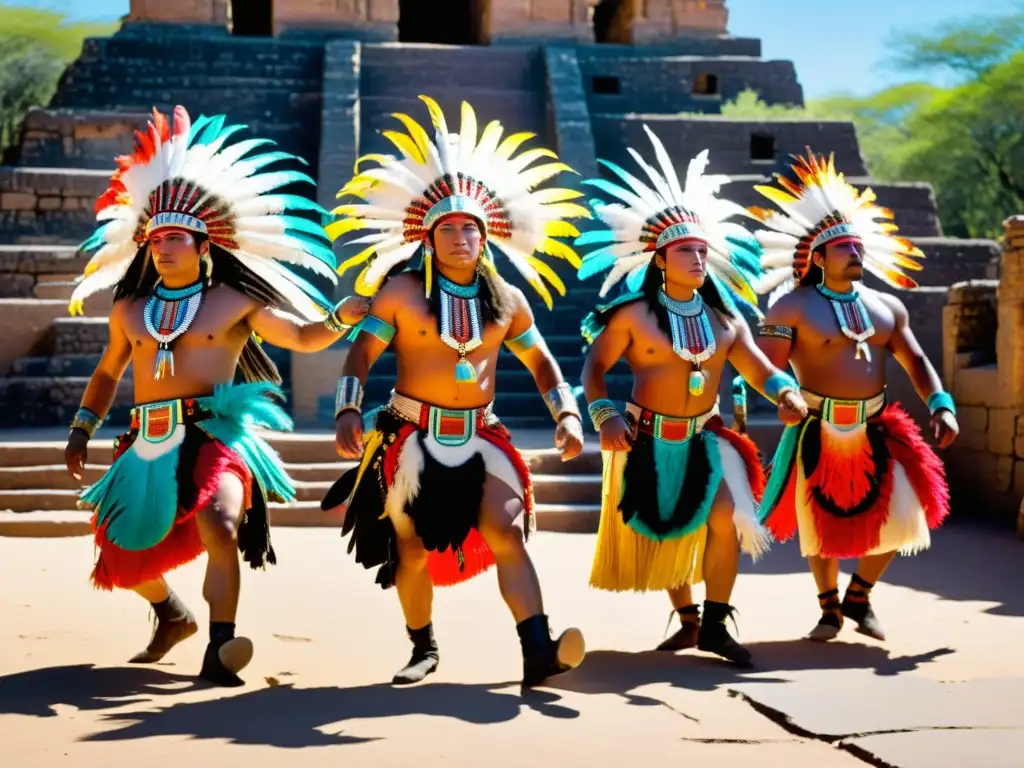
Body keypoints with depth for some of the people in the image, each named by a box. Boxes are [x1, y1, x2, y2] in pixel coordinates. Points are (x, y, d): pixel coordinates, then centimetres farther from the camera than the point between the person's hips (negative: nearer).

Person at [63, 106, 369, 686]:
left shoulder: (235, 302, 3)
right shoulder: (130, 311, 14)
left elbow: (304, 336, 0)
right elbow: (108, 373, 26)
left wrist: (340, 317, -19)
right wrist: (82, 430, 20)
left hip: (215, 435, -5)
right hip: (148, 444, 5)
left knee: (220, 528, -30)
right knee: (121, 552, 10)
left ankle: (219, 651, -24)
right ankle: (172, 614, 41)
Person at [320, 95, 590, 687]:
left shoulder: (506, 300, 5)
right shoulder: (401, 292, -4)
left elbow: (541, 361, 14)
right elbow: (362, 353, -3)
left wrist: (567, 414, 0)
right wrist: (348, 410, -18)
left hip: (480, 438, 2)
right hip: (413, 438, -1)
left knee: (507, 532, -17)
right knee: (413, 550, 7)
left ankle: (539, 652, -25)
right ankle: (423, 649, 30)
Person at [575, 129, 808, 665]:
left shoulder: (725, 318, 1)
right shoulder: (634, 315, -8)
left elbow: (758, 366, -4)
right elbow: (594, 366, -1)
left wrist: (786, 393, -25)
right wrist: (605, 417, -14)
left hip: (704, 439, 2)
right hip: (648, 442, -2)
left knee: (725, 521, -15)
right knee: (662, 531, 8)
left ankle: (714, 625, -3)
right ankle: (687, 620, 27)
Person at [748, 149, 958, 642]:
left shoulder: (886, 307, 9)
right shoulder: (794, 307, -7)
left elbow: (915, 360, 11)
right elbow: (765, 365, -13)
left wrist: (941, 405, -5)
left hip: (875, 431, 4)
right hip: (819, 434, -4)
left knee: (898, 518, -2)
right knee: (821, 523, 7)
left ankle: (859, 596, 23)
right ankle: (829, 607, 29)